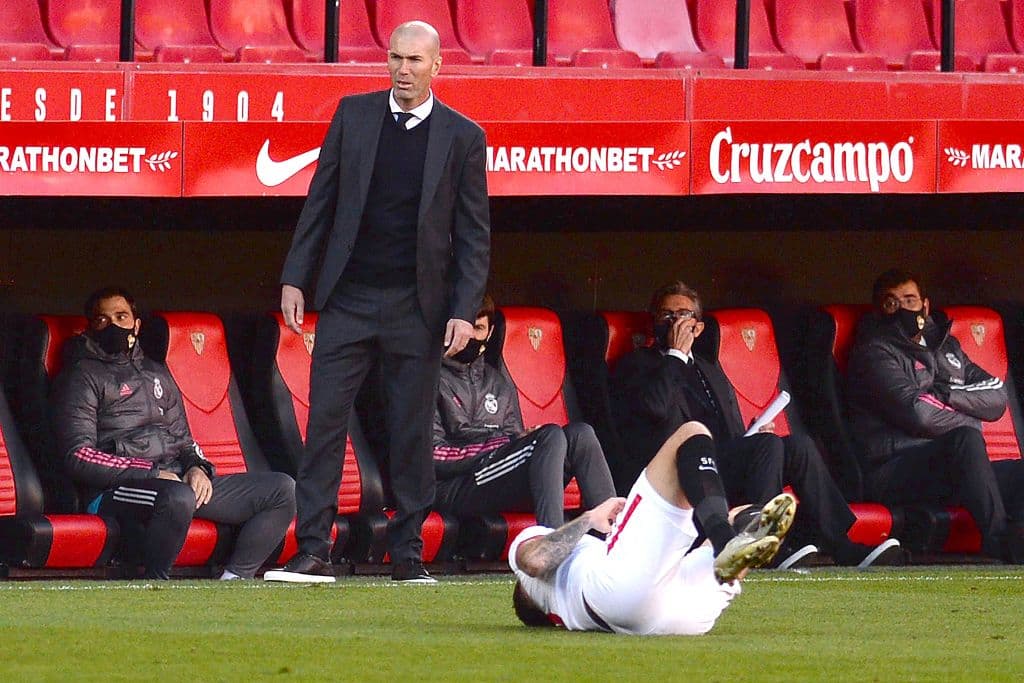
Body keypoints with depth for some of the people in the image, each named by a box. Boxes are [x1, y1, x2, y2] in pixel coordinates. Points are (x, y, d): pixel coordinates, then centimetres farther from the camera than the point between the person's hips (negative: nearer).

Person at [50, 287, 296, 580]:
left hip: (178, 481, 7)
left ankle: (234, 579, -15)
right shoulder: (84, 376, 4)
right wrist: (152, 474, -14)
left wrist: (197, 467, 3)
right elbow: (78, 457, -8)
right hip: (116, 490, -7)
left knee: (282, 490, -4)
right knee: (178, 498, -42)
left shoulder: (156, 373, 27)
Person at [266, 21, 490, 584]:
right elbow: (321, 200, 9)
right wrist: (295, 278, 3)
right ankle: (313, 552, -4)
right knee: (324, 421, -4)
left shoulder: (463, 137, 1)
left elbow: (474, 235, 2)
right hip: (348, 300, 1)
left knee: (412, 432, 3)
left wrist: (464, 311, -7)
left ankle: (407, 552, 12)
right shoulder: (354, 115, 6)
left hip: (417, 308, -1)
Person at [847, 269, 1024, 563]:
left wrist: (946, 392, -3)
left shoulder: (947, 347, 26)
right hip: (892, 470, -7)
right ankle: (1000, 541, -39)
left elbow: (997, 397, 12)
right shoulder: (873, 352, 4)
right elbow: (917, 412, -12)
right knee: (965, 439, -35)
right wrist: (969, 421, 2)